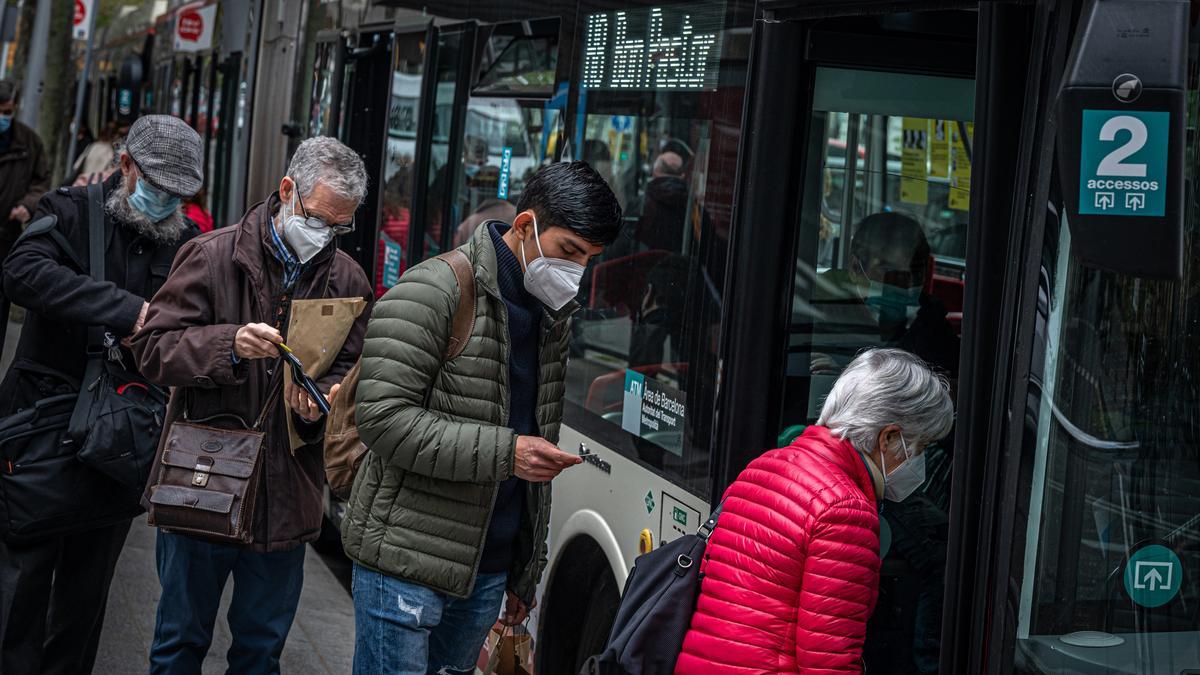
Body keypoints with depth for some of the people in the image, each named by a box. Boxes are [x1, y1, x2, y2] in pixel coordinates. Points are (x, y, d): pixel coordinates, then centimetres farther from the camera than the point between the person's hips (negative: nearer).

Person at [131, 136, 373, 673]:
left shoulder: (347, 280, 4)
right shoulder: (211, 256, -6)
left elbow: (350, 370, 10)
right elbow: (153, 347, -10)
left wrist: (320, 402, -13)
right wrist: (230, 345, -27)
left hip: (286, 499, 3)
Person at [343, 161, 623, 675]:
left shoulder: (552, 317, 12)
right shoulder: (431, 294, -12)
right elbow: (385, 420, -21)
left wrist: (525, 573, 19)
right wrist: (504, 453, -23)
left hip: (489, 570, 7)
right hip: (408, 560, -7)